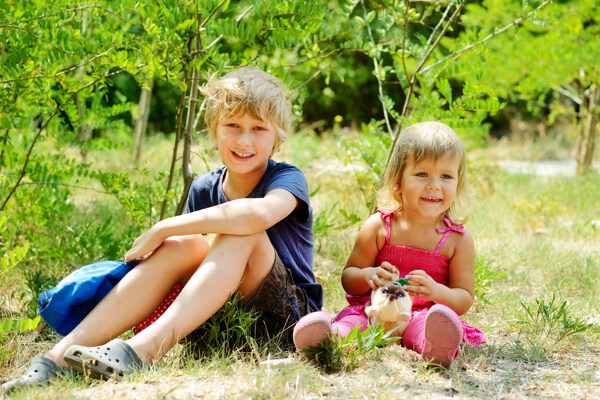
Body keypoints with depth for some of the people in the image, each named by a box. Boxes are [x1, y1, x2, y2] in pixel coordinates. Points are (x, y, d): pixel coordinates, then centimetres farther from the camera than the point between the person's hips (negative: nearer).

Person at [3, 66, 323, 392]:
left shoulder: (287, 178, -13)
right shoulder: (203, 190, 5)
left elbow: (260, 214, -37)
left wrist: (162, 229, -31)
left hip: (290, 314, -4)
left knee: (241, 235, -29)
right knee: (182, 245, -23)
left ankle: (141, 350, -44)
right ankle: (58, 357, -33)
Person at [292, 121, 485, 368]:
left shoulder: (459, 240, 2)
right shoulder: (378, 227, 4)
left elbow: (465, 299, 3)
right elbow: (348, 278, 8)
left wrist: (436, 291, -20)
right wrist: (368, 276, -17)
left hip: (422, 314, -1)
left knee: (436, 320, -38)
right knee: (352, 320, -32)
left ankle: (435, 346, -68)